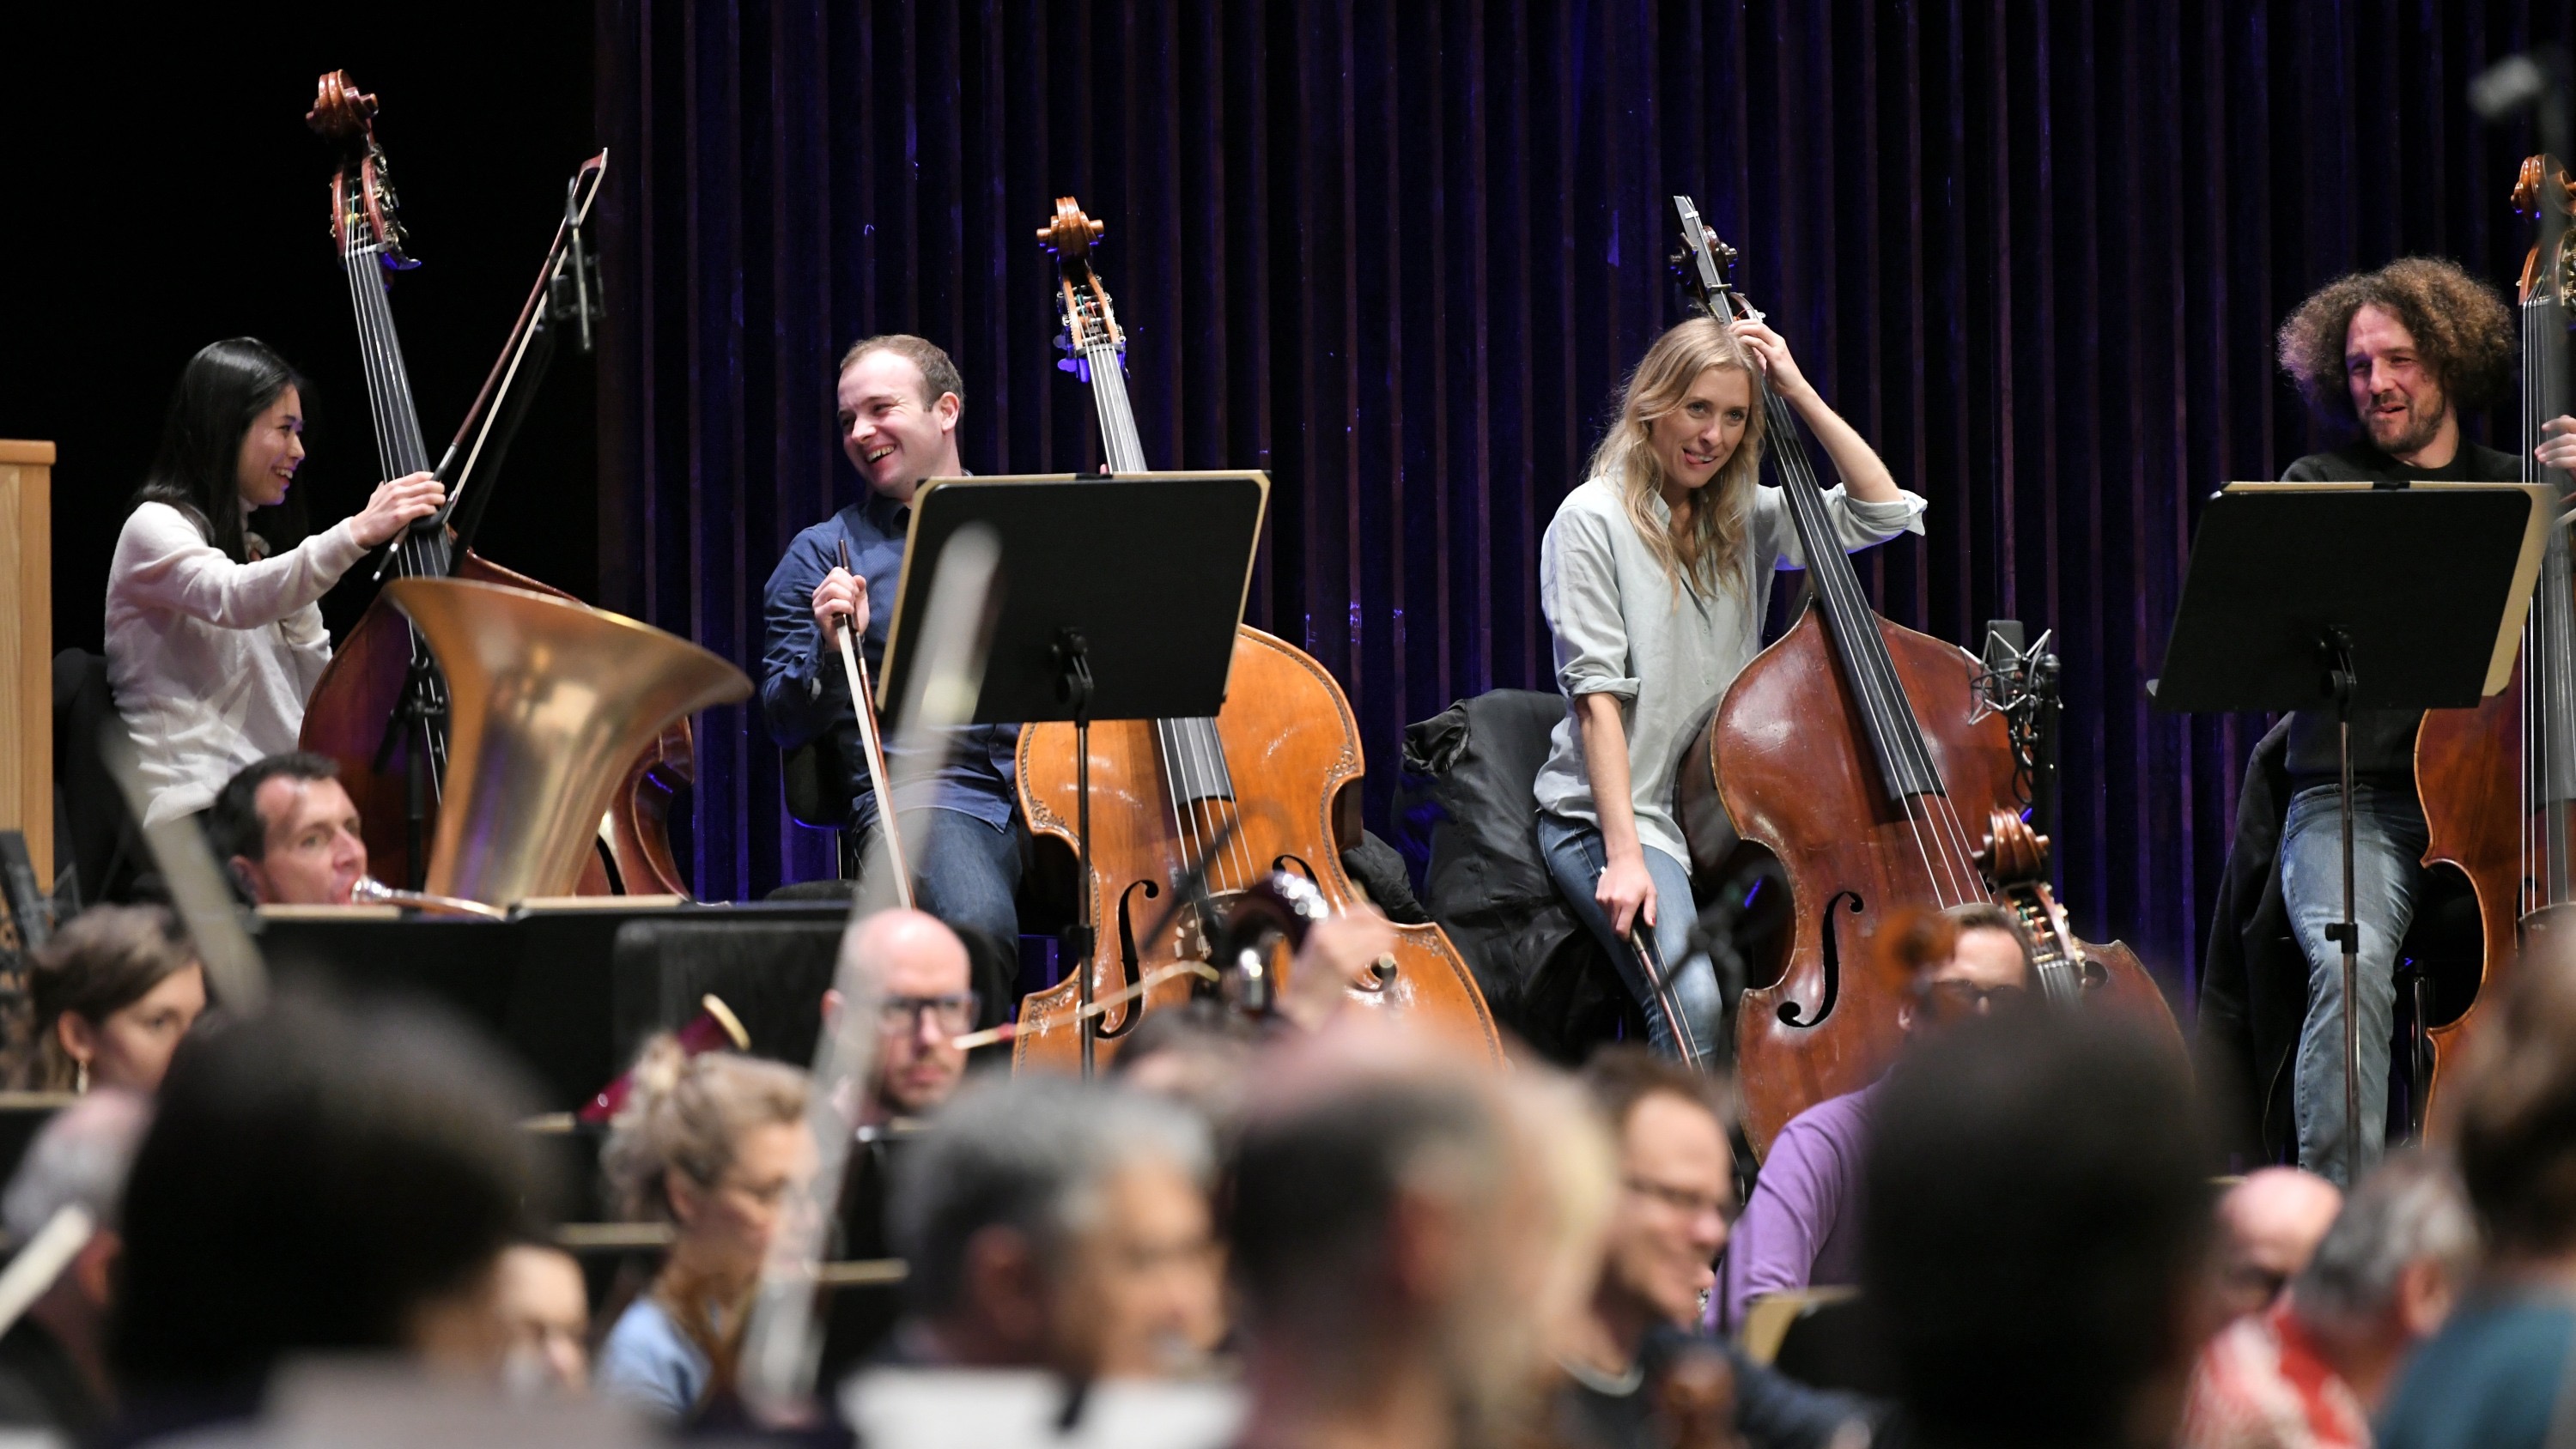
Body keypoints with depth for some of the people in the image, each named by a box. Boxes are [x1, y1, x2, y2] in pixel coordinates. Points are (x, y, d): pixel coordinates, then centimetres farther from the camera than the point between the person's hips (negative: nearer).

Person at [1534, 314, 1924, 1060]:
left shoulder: (1747, 521, 14)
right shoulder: (1595, 519, -4)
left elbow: (1884, 510, 9)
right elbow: (1597, 695, -11)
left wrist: (1799, 393, 4)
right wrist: (1624, 855, -20)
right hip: (1610, 816, -6)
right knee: (1695, 999, -32)